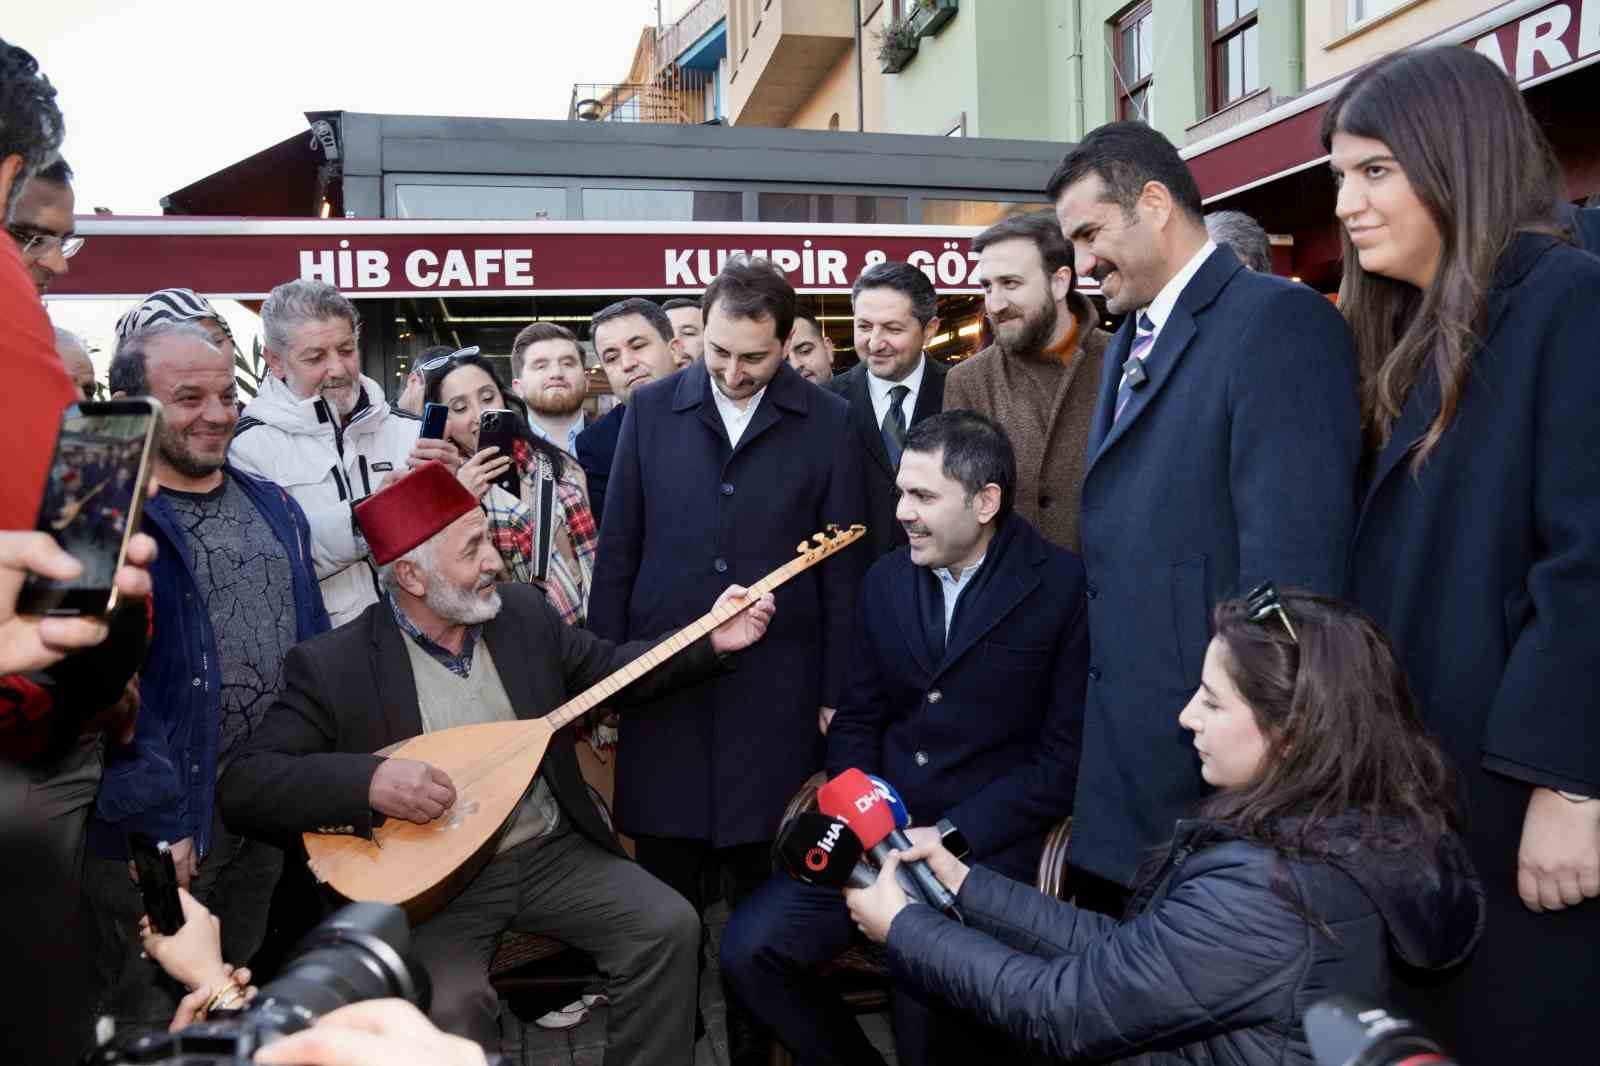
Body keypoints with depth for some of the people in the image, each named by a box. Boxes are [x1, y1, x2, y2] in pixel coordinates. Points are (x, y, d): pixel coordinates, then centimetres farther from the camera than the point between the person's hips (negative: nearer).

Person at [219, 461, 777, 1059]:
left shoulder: (523, 614, 2)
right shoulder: (332, 667, -12)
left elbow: (613, 671, 13)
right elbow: (243, 790, -16)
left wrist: (711, 642, -1)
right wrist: (368, 779, -31)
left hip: (549, 851, 4)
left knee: (668, 926, -13)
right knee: (452, 1005, -30)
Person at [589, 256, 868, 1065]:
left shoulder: (828, 424, 0)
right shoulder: (652, 410, 4)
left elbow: (843, 568, 2)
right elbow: (618, 550, 6)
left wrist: (837, 692, 0)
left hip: (775, 690, -1)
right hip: (663, 679, 1)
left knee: (763, 886, 8)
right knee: (664, 884, 8)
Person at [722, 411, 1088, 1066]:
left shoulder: (1065, 587, -7)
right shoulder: (885, 580, 10)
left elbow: (1066, 754, -10)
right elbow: (855, 719, 13)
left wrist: (950, 835, -16)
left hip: (988, 841, -5)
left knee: (930, 997, -28)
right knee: (749, 948, -11)